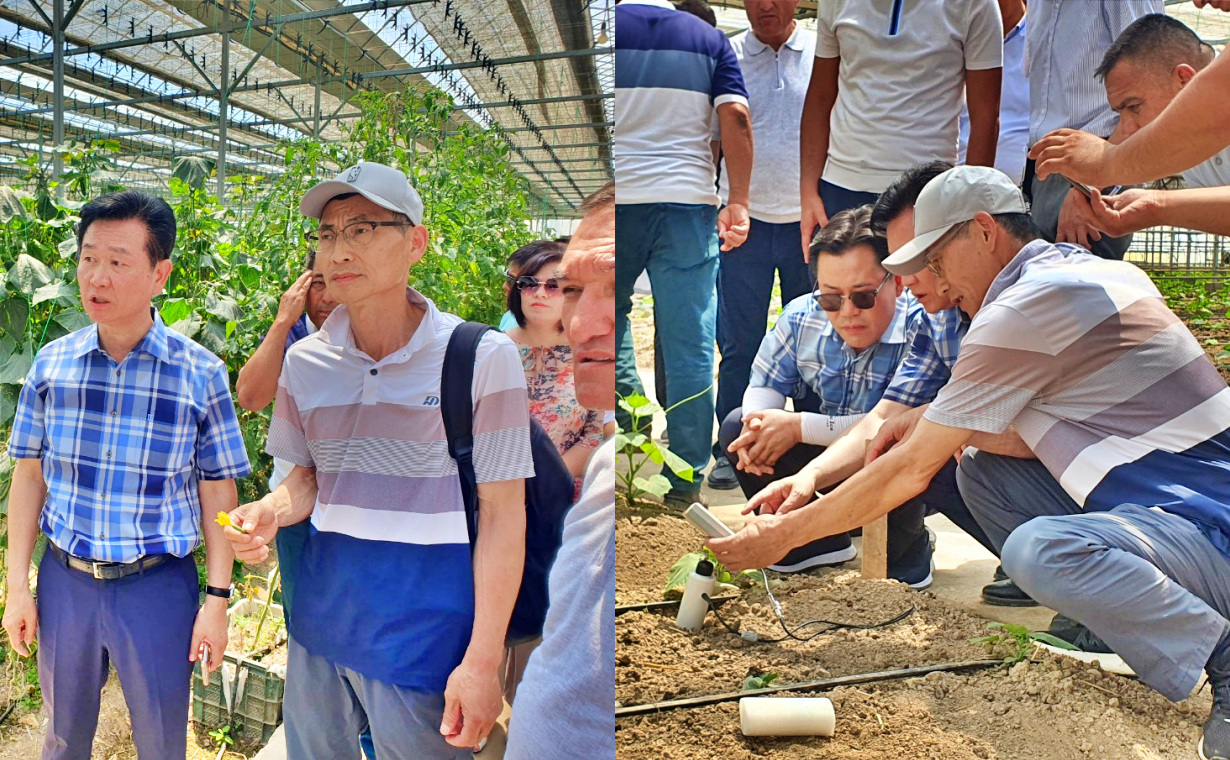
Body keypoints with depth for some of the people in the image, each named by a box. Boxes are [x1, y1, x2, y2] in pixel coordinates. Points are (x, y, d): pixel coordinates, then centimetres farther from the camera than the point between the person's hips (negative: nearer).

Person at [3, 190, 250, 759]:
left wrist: (218, 598, -7)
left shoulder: (202, 374, -11)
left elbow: (218, 492, -6)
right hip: (65, 579, 3)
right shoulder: (51, 364, -2)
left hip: (158, 585, -2)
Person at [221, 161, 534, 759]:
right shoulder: (305, 361, 2)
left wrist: (483, 661, -12)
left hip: (423, 628, -5)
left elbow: (503, 516, -11)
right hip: (321, 613, 5)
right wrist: (269, 512, -8)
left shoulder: (482, 358, -13)